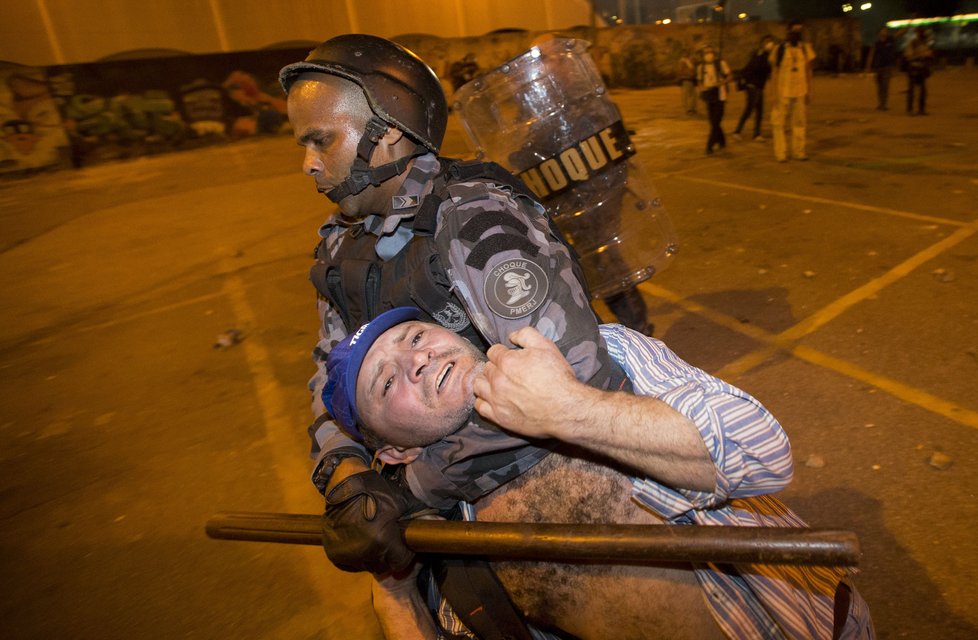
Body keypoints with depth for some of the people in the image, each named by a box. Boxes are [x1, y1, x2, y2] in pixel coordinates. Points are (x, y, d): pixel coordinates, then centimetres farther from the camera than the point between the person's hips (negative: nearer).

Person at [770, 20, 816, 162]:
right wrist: (776, 93, -7)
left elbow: (808, 71, 10)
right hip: (783, 92, -3)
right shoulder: (779, 49, -1)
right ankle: (781, 153, 4)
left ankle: (799, 151, 11)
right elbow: (775, 72, -1)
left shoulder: (806, 48, 8)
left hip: (800, 92, 3)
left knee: (800, 122, 3)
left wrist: (809, 91, 5)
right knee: (779, 123, -4)